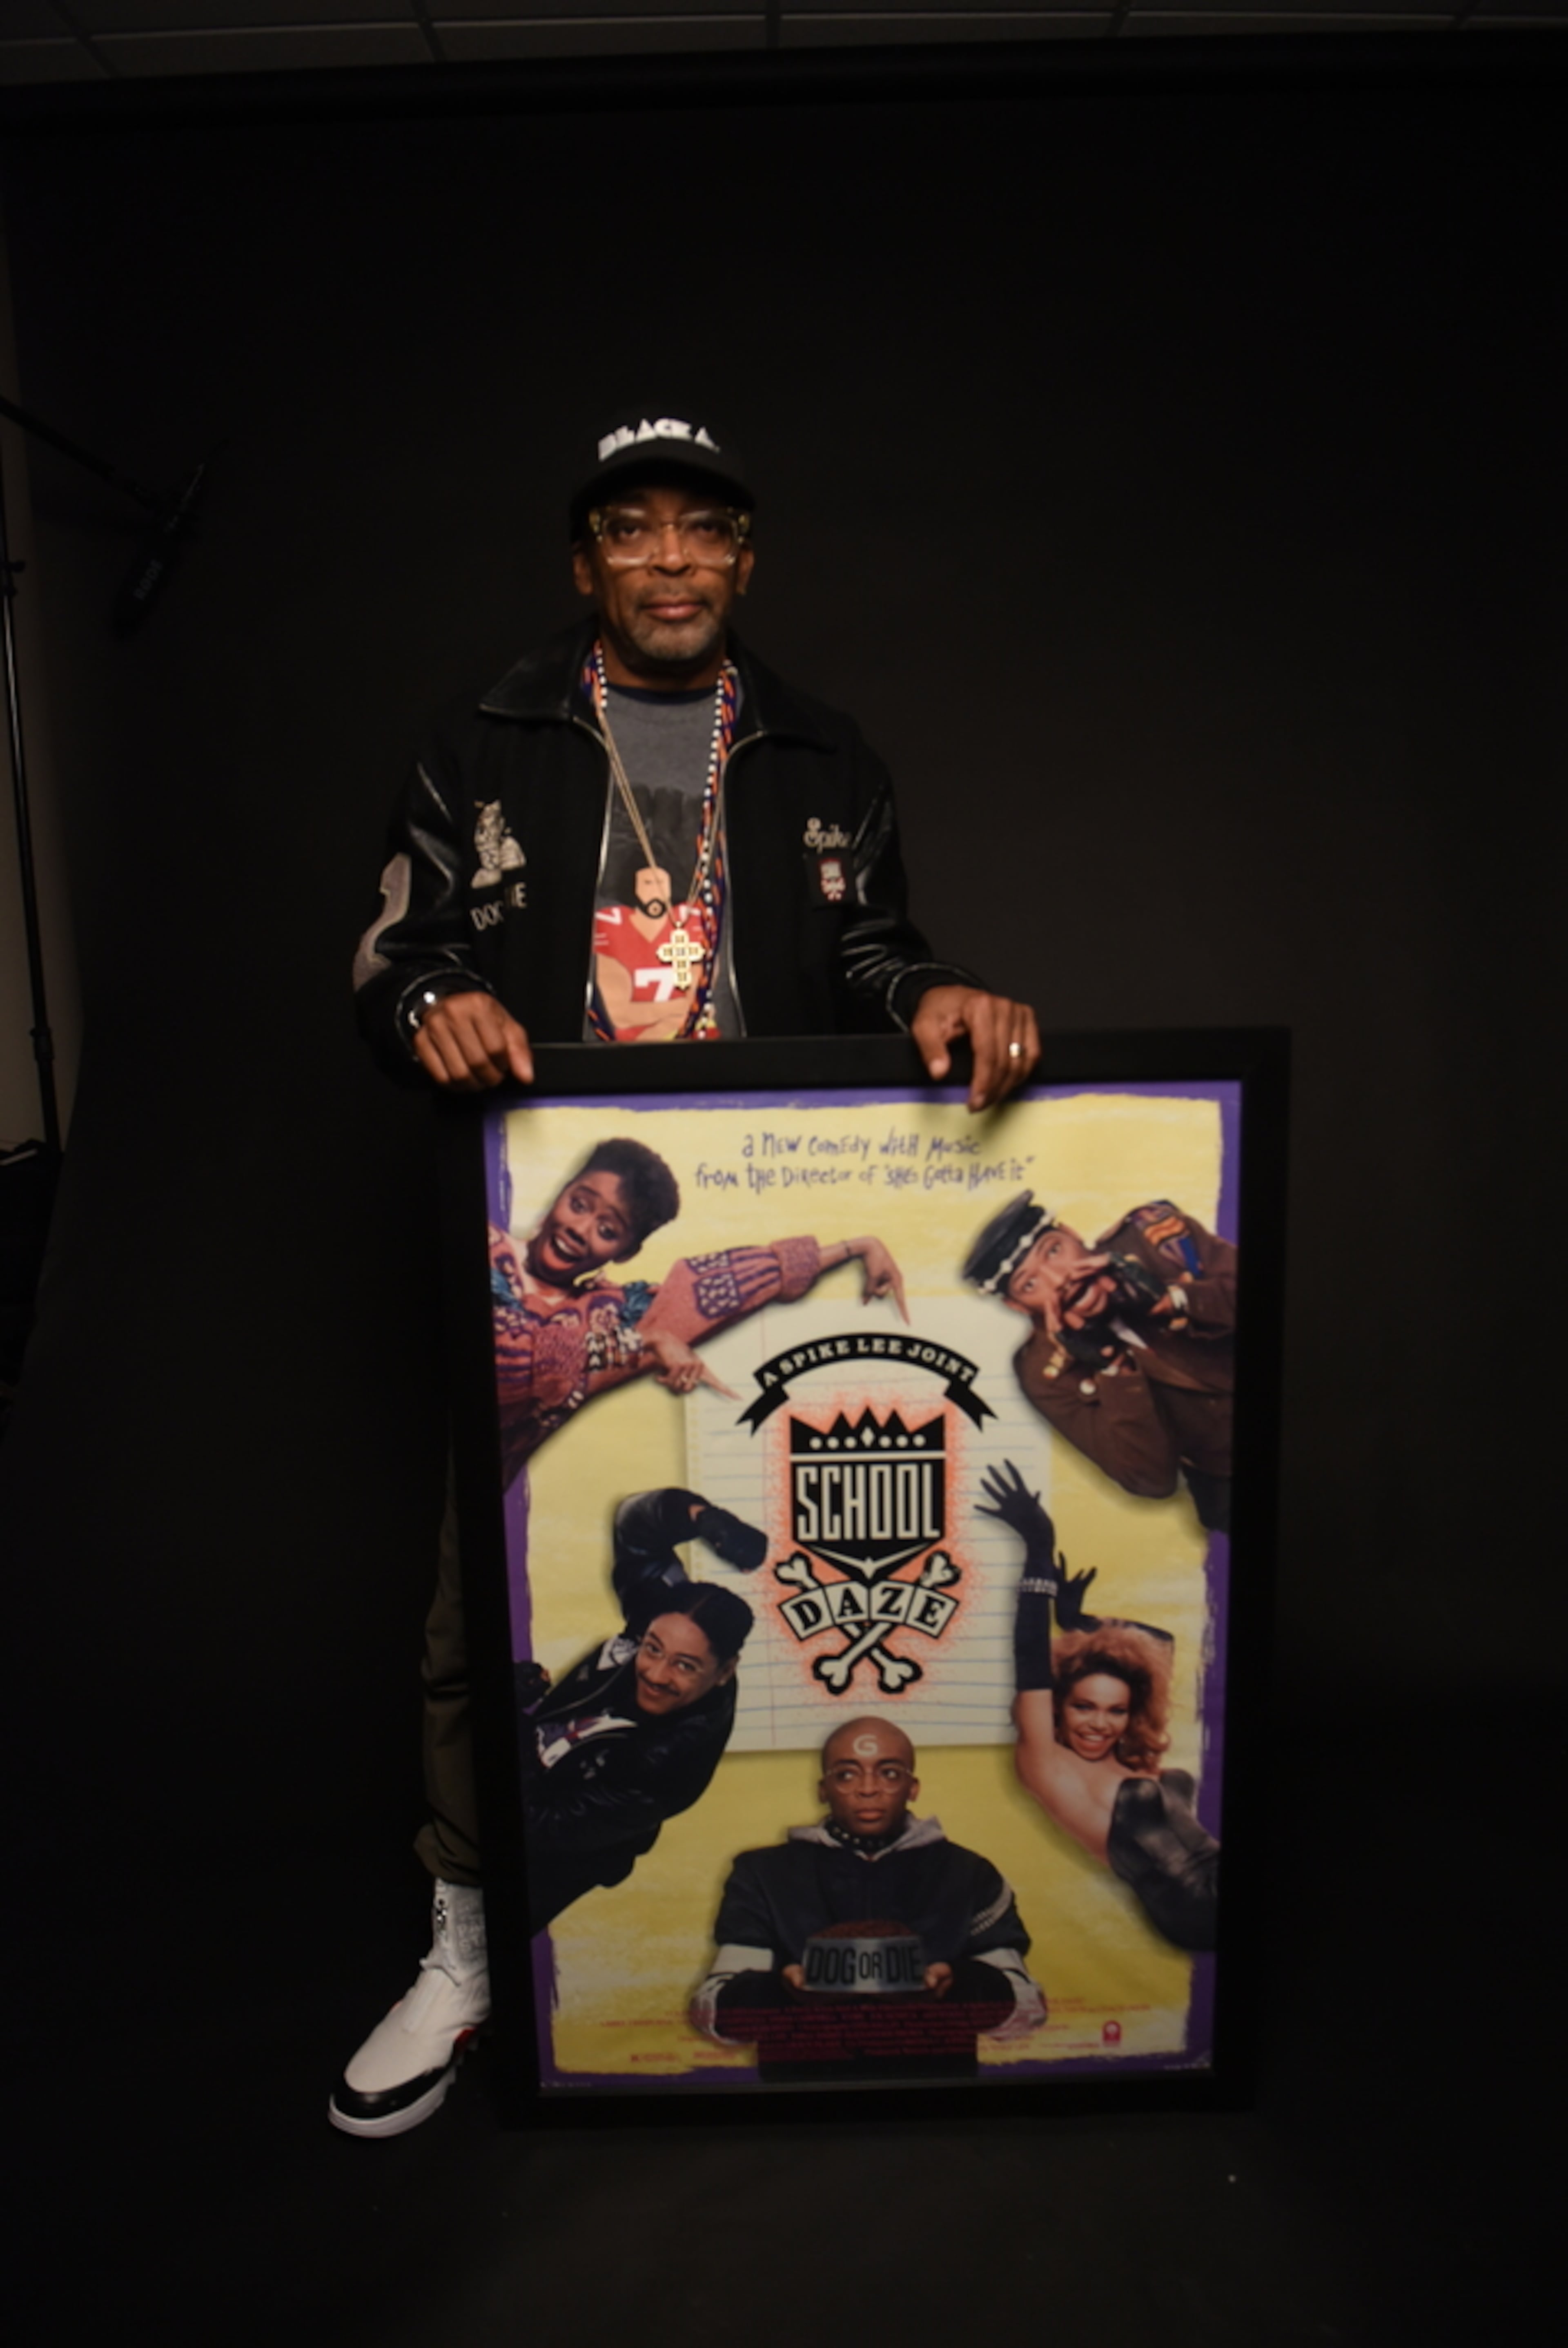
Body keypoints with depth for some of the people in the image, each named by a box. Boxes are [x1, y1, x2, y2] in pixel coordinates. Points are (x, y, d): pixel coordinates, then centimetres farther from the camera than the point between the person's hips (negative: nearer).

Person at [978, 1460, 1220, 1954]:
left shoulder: (1138, 1761, 16)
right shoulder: (1052, 1769, -1)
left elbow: (1156, 1645, 25)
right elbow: (1033, 1665, -10)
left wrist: (1075, 1616, 22)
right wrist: (1039, 1550, -10)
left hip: (1210, 1883, 8)